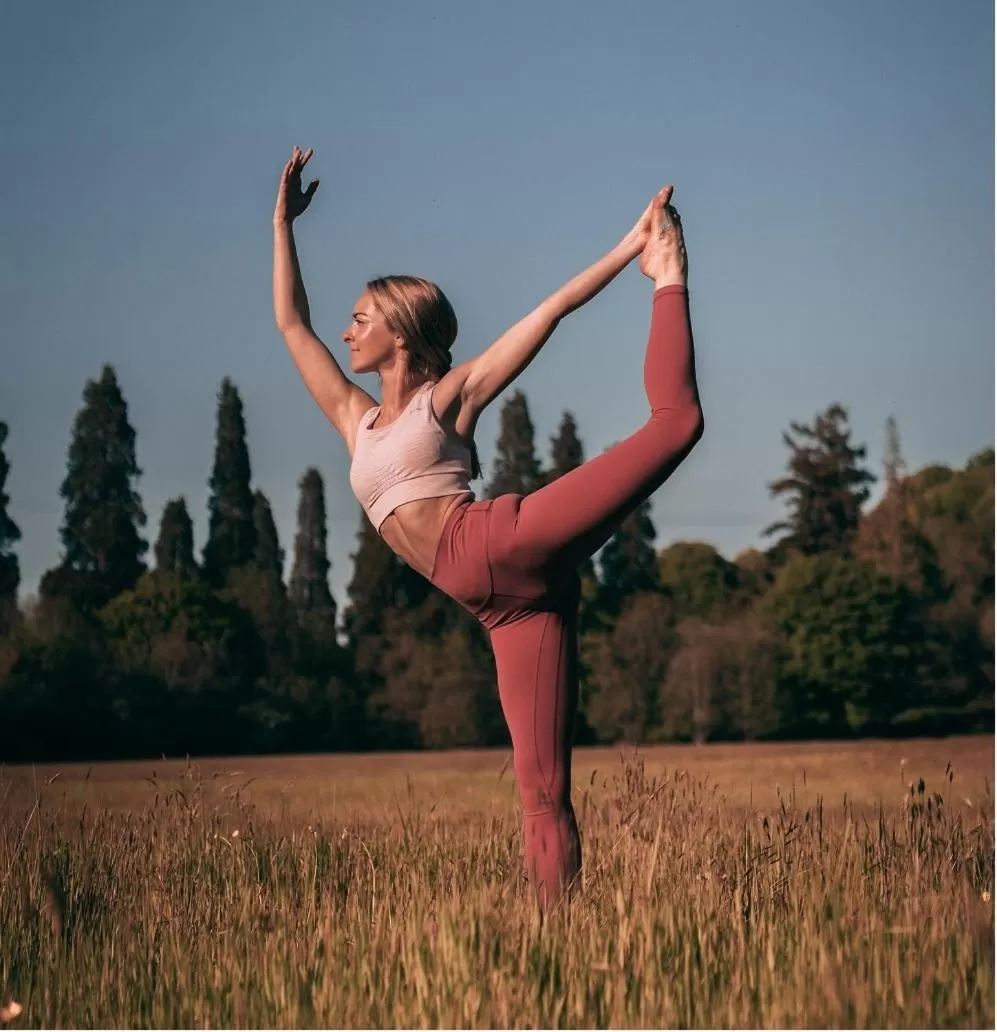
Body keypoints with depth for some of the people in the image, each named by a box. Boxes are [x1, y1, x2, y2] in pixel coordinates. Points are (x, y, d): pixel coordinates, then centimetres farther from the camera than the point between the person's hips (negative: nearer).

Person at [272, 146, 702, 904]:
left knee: (676, 419, -20)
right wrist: (284, 224, 32)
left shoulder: (451, 395, 14)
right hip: (507, 605, 4)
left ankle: (670, 283, -2)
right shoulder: (355, 418, 28)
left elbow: (553, 309, 10)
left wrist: (634, 252, 6)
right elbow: (292, 323, 30)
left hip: (504, 541, -4)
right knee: (542, 785, -4)